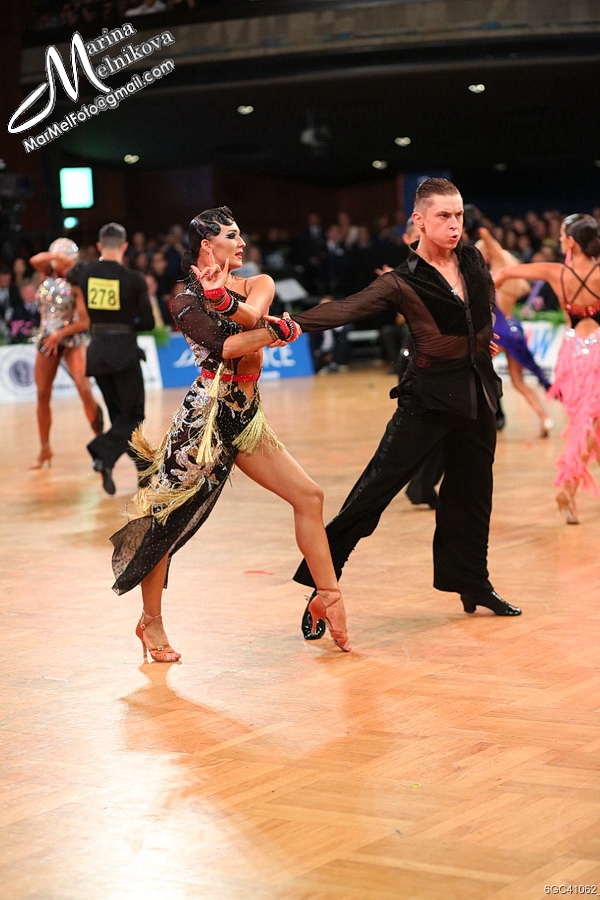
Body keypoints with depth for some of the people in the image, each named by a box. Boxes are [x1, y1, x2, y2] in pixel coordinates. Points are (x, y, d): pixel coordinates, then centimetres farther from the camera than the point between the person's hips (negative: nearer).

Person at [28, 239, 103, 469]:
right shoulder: (49, 275, 2)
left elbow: (85, 322, -12)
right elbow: (35, 261, -21)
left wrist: (60, 334, -17)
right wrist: (56, 255, -27)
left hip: (72, 340, -4)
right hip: (46, 340, 4)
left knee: (85, 390, -19)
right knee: (42, 396, 4)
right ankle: (45, 450, 16)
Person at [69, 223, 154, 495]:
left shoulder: (84, 273, -1)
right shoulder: (134, 279, -11)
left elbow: (71, 276, 25)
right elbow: (148, 323, -5)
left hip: (97, 349, 5)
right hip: (124, 349, -5)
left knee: (119, 413, 18)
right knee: (133, 414, 4)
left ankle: (141, 462, 25)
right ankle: (104, 454, -19)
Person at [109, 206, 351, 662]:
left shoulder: (259, 284, 11)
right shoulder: (186, 302, -5)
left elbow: (252, 315, -13)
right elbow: (224, 346, -22)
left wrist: (222, 297, -29)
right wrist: (278, 330, -14)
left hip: (245, 416, 7)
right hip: (205, 416, -6)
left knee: (309, 496, 2)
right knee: (166, 519, -3)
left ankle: (328, 596, 9)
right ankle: (151, 622, 9)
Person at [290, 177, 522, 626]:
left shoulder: (474, 261, 3)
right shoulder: (403, 281, -12)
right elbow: (346, 308, -25)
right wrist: (294, 322, -39)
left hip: (478, 391, 6)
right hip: (429, 395, -5)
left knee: (472, 490, 14)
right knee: (375, 488, -9)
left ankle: (473, 584, 28)